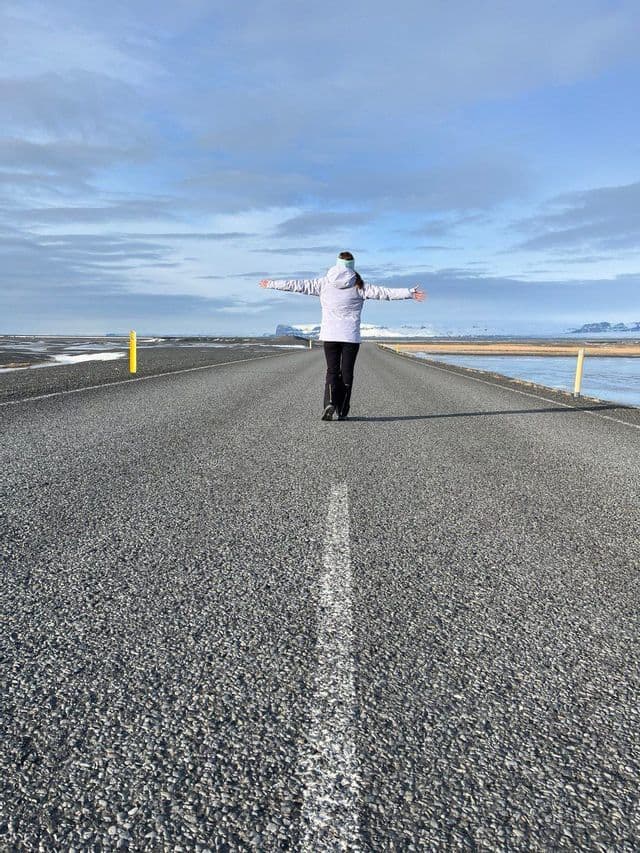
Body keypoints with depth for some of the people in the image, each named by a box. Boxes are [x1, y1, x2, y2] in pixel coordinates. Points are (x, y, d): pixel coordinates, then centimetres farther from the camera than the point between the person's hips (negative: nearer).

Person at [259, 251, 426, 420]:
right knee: (347, 371, 6)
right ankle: (342, 411, 8)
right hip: (351, 336, -1)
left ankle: (329, 402, -16)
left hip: (329, 336, 1)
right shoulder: (359, 286, -1)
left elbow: (299, 284, 7)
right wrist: (410, 293, -2)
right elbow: (383, 292, -5)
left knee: (332, 370, 7)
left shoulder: (324, 283, 2)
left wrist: (272, 284, 15)